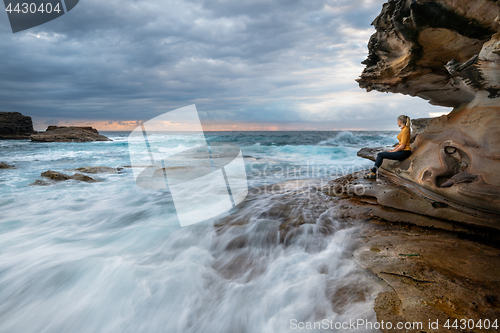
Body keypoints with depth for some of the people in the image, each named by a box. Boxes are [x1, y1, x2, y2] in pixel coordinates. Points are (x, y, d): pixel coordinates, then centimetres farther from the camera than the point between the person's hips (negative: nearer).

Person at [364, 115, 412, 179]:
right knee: (380, 154, 6)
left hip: (404, 153, -10)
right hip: (401, 151, 10)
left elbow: (402, 146, -20)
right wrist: (392, 150, 11)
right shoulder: (403, 129, 15)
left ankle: (373, 173, -7)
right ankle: (373, 172, 0)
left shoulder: (405, 130, -16)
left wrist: (393, 151, -9)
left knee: (380, 155, -12)